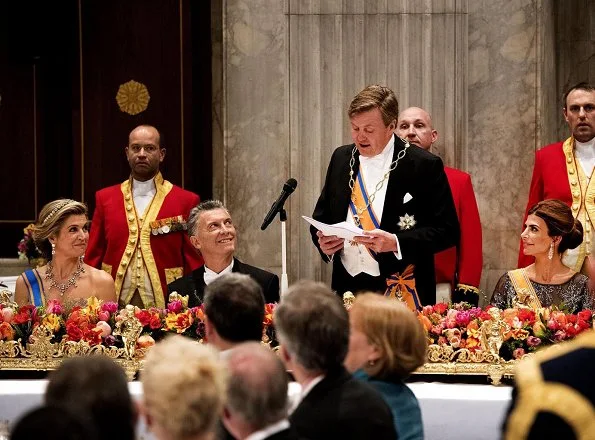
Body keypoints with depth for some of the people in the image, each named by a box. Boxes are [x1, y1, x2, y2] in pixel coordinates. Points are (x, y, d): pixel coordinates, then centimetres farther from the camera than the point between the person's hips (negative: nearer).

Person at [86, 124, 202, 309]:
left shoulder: (186, 201, 3)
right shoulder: (105, 198, 10)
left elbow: (194, 263, 2)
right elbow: (93, 257, 9)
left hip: (164, 304, -2)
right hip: (115, 305, 2)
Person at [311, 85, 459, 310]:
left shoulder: (424, 166, -5)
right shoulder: (341, 158, 10)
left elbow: (447, 230, -6)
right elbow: (322, 216, 19)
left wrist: (397, 243, -19)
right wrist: (323, 241, -3)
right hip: (347, 288, 4)